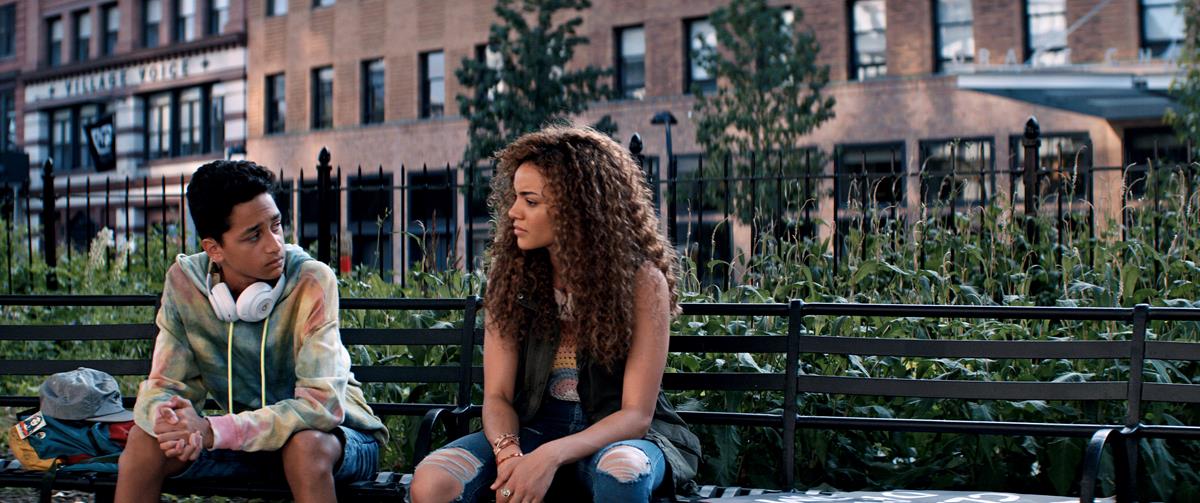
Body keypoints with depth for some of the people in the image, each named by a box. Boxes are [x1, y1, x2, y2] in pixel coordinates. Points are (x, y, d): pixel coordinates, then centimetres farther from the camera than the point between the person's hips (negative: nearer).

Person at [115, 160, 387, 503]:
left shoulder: (312, 281, -22)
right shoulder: (185, 281, -9)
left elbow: (322, 404, -29)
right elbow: (163, 386, -7)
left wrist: (214, 432, -37)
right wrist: (171, 421, -32)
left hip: (335, 436, -4)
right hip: (247, 441, 4)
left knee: (305, 444, -36)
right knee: (146, 438, -17)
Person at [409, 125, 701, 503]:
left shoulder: (641, 281, -10)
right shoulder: (511, 276, 0)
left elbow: (636, 414, -14)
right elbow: (497, 396, -1)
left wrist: (552, 456, -31)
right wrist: (510, 454, -25)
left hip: (616, 434, -3)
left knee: (621, 473, -40)